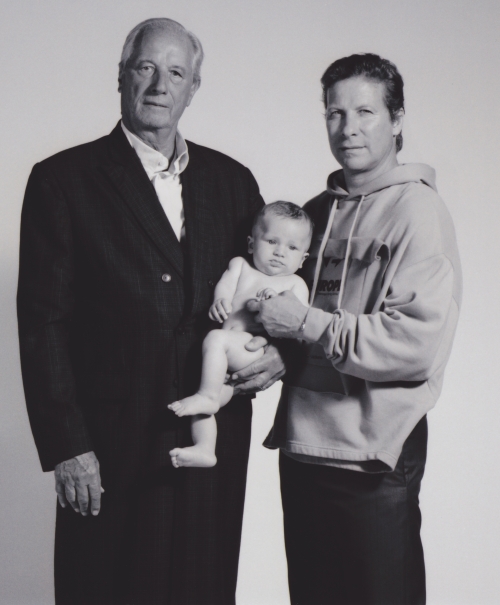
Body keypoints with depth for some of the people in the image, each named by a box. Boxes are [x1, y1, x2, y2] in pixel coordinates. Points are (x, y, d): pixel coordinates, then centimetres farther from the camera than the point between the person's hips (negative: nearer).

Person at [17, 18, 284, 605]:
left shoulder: (231, 179, 9)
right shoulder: (62, 180, -3)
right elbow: (43, 321, -6)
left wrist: (279, 349, -4)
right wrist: (66, 446, -11)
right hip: (113, 447, -3)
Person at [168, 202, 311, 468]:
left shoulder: (294, 283, 10)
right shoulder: (239, 265, 21)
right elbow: (225, 284, 3)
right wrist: (220, 301, -20)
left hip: (257, 348, -5)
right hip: (226, 360, 5)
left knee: (215, 339, -29)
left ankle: (207, 397, -20)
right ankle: (204, 449, 4)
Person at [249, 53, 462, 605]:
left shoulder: (416, 209, -11)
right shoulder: (317, 212, 11)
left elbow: (421, 341, -21)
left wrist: (307, 324, -19)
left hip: (374, 457, -7)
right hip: (302, 443, 7)